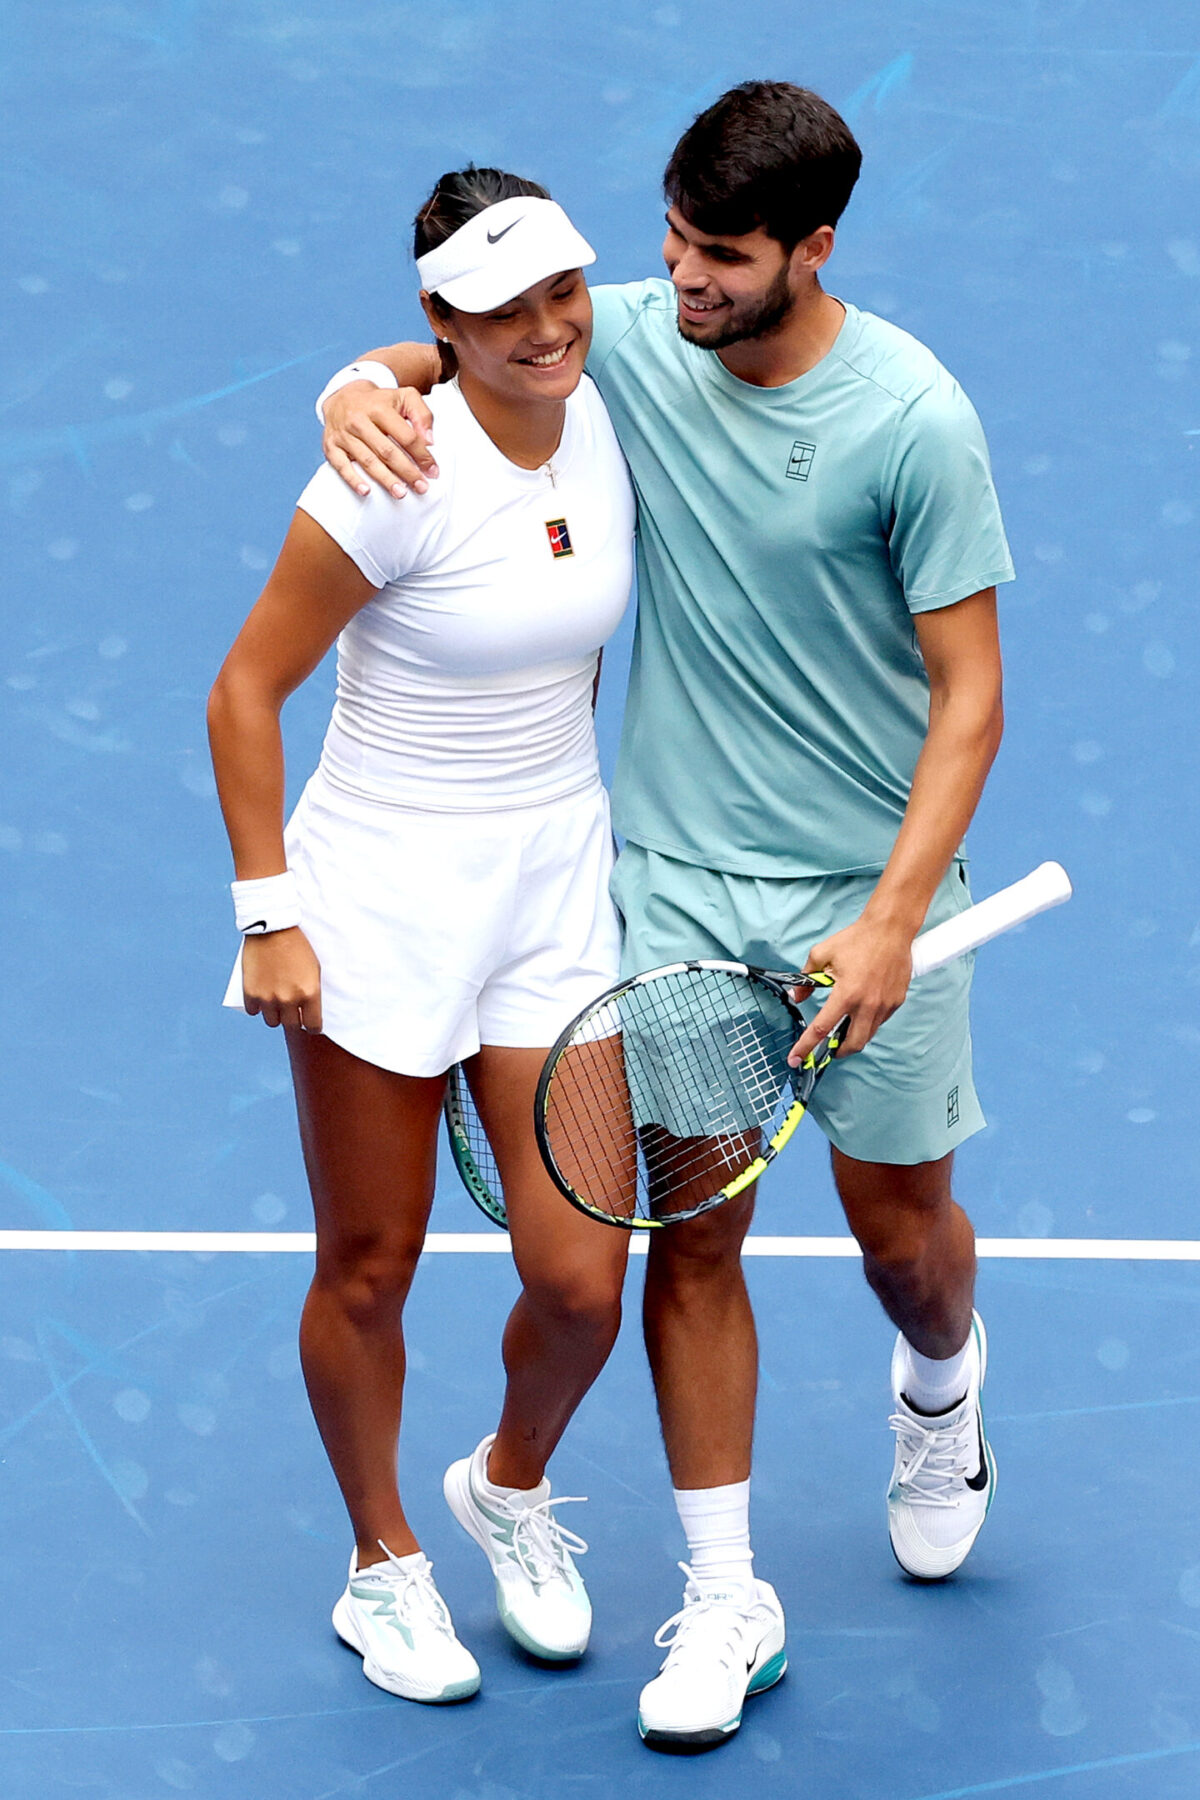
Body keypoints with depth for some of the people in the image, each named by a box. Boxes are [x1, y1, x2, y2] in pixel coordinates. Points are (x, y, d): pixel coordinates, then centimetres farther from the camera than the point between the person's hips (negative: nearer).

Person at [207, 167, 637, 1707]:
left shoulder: (607, 426, -1)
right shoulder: (400, 476, -19)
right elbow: (245, 692, -12)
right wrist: (270, 917, -13)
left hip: (556, 886, 5)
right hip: (381, 898, -4)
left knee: (579, 1282, -1)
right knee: (369, 1271, 7)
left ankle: (510, 1485, 32)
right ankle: (382, 1565, 31)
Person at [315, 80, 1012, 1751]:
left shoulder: (911, 419, -17)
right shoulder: (633, 341, -6)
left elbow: (969, 690, -12)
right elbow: (451, 345, 9)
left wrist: (892, 920, -18)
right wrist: (363, 386, -16)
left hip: (869, 885, -2)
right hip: (677, 876, 2)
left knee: (900, 1223, 13)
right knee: (691, 1231, 1)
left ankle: (943, 1387, 48)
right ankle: (724, 1602, 11)